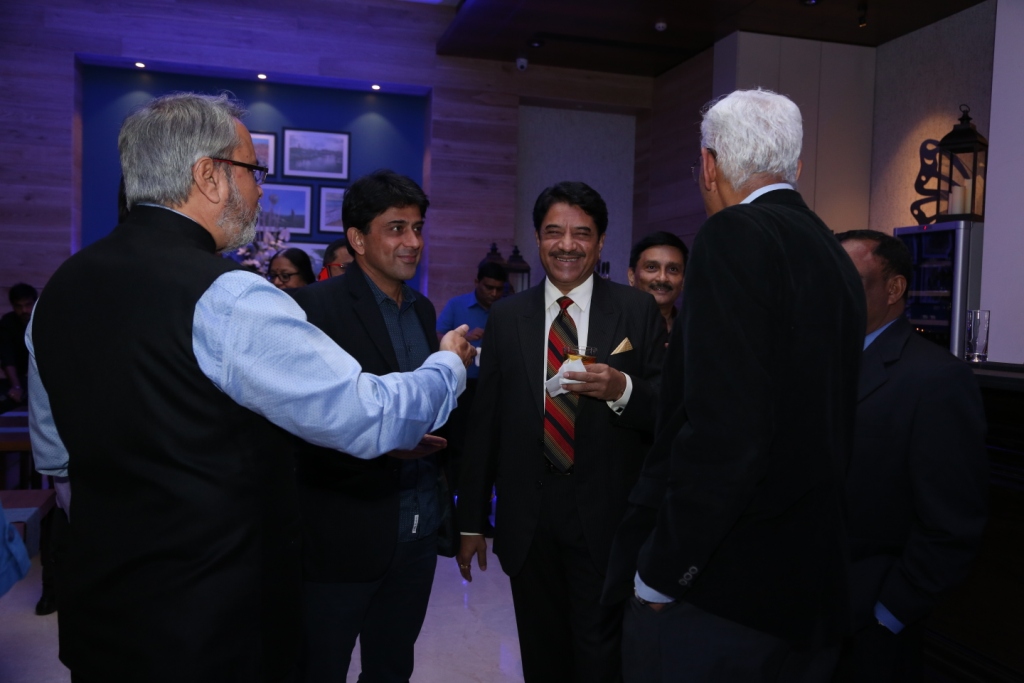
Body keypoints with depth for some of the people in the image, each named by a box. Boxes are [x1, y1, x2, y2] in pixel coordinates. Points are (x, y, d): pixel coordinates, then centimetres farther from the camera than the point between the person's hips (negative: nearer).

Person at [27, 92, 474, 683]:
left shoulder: (59, 290, 1)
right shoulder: (227, 298, -24)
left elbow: (54, 459, 12)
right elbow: (369, 418, -20)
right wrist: (450, 366, -2)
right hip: (218, 625, -8)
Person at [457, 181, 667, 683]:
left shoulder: (638, 311, -1)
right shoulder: (506, 316, 4)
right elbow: (483, 422, 5)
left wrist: (622, 389, -22)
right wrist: (470, 521, 7)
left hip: (608, 518, -2)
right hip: (527, 522, 3)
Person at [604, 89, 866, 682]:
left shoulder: (734, 235, -15)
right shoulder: (837, 260, 10)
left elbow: (723, 430, -25)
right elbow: (829, 437, 14)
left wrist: (660, 573, -16)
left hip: (717, 594, -8)